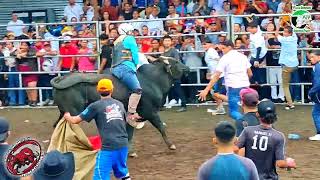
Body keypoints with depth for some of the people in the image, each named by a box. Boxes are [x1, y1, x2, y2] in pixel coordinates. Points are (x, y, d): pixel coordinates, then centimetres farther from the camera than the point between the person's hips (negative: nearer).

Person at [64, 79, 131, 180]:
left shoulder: (95, 106, -1)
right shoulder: (120, 104, 13)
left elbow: (75, 120, 4)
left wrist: (67, 116, 25)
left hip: (109, 146, -6)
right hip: (123, 144, 6)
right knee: (122, 171, 24)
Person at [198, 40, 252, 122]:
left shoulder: (225, 58, -2)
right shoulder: (243, 56, 12)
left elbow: (216, 76, -7)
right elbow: (250, 74, 11)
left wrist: (206, 90, -8)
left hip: (233, 87, -5)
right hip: (245, 86, 5)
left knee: (233, 112, 0)